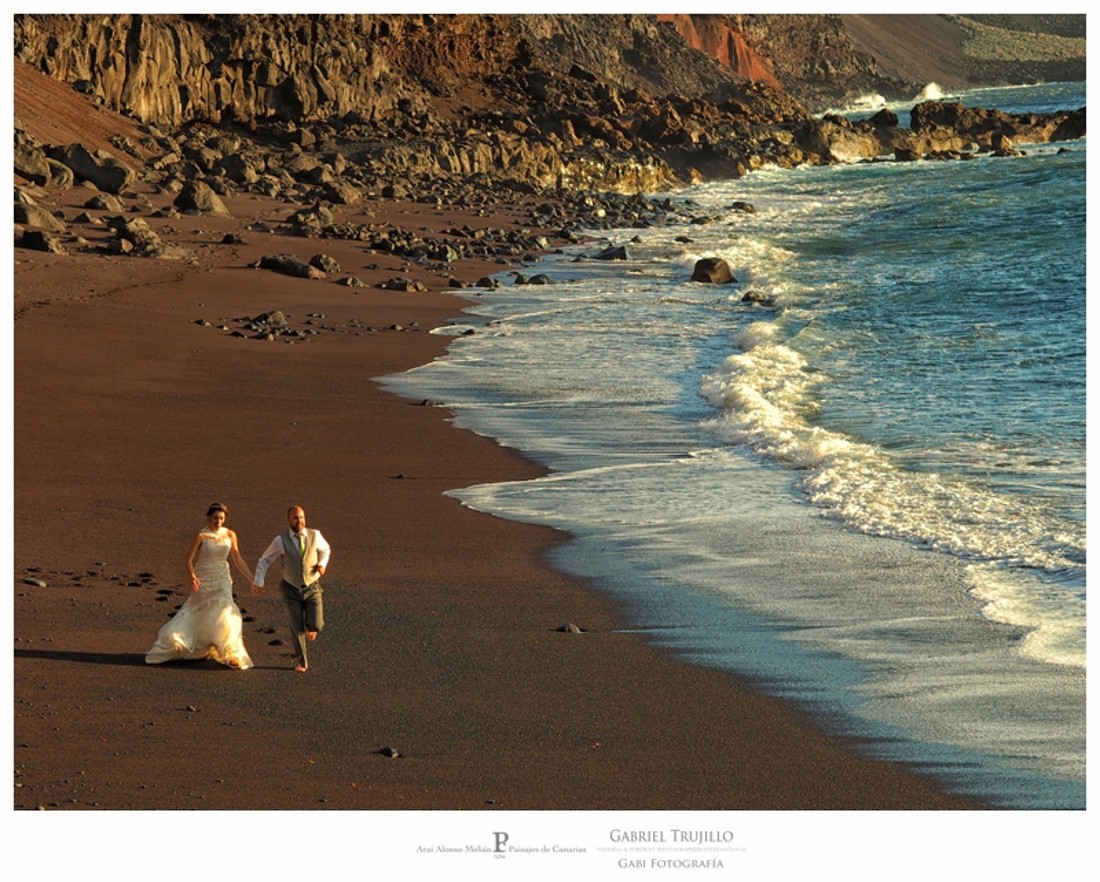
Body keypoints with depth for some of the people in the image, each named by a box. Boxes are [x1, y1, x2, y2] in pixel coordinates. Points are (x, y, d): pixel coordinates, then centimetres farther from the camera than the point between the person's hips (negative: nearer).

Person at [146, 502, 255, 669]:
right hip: (203, 581, -2)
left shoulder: (230, 535, -1)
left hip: (222, 581, 2)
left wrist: (253, 579, 4)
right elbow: (189, 559, -13)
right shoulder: (201, 536, -11)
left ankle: (232, 655, -7)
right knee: (194, 614, 4)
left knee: (223, 614, -14)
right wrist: (192, 577, -32)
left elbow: (238, 560, 7)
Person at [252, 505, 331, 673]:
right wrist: (258, 582, -7)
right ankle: (301, 662, 24)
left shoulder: (315, 535, -10)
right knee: (297, 629, 1)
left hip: (312, 588, 1)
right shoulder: (281, 540, -15)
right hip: (292, 590, -1)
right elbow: (265, 560, -1)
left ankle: (311, 626, 27)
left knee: (315, 626, -13)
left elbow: (325, 549, 12)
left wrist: (322, 563, -7)